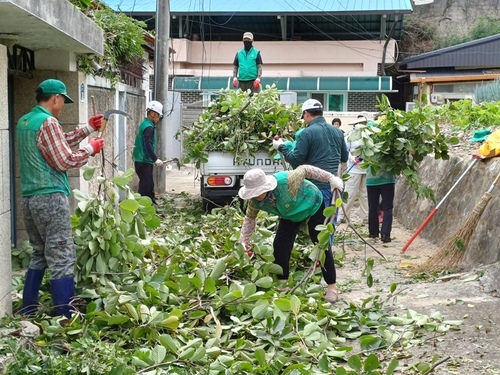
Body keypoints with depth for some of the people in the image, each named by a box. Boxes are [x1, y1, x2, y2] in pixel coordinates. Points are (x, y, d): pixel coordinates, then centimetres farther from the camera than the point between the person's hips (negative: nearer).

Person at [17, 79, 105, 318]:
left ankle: (28, 312, 24)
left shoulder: (23, 122, 15)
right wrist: (90, 149, -1)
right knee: (62, 260, -6)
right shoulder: (47, 122, -13)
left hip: (29, 198, 9)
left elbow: (60, 143, 22)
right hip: (50, 198, -9)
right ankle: (66, 318, -4)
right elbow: (65, 161, -15)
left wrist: (88, 128, 22)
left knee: (40, 255, 19)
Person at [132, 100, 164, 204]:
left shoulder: (144, 124, 16)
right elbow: (148, 145, -24)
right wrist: (155, 159, -23)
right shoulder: (149, 127, -15)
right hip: (144, 162, -10)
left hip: (141, 160, 10)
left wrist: (153, 159, 20)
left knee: (149, 185, 17)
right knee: (145, 186, -7)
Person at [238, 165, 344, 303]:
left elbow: (305, 170, -27)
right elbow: (250, 218, -6)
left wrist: (331, 178, -27)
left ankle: (332, 286, 2)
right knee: (280, 244, -7)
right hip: (290, 215, 5)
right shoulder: (254, 200, -24)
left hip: (313, 207, -5)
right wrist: (244, 240, -13)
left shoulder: (286, 181, -43)